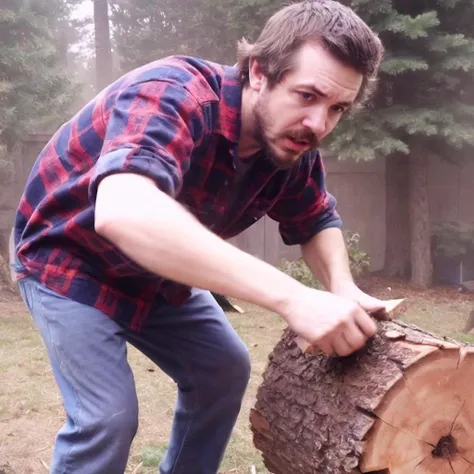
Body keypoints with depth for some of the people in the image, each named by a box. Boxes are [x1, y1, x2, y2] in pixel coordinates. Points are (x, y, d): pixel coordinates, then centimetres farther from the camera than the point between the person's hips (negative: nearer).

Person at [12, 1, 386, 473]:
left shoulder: (293, 148, -14)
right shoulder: (173, 95, -36)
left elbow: (317, 223, 1)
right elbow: (122, 213, -55)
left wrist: (342, 287, -23)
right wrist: (289, 297, -58)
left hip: (160, 272, 7)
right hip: (69, 258, -7)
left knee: (225, 370, 9)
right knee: (107, 417, -17)